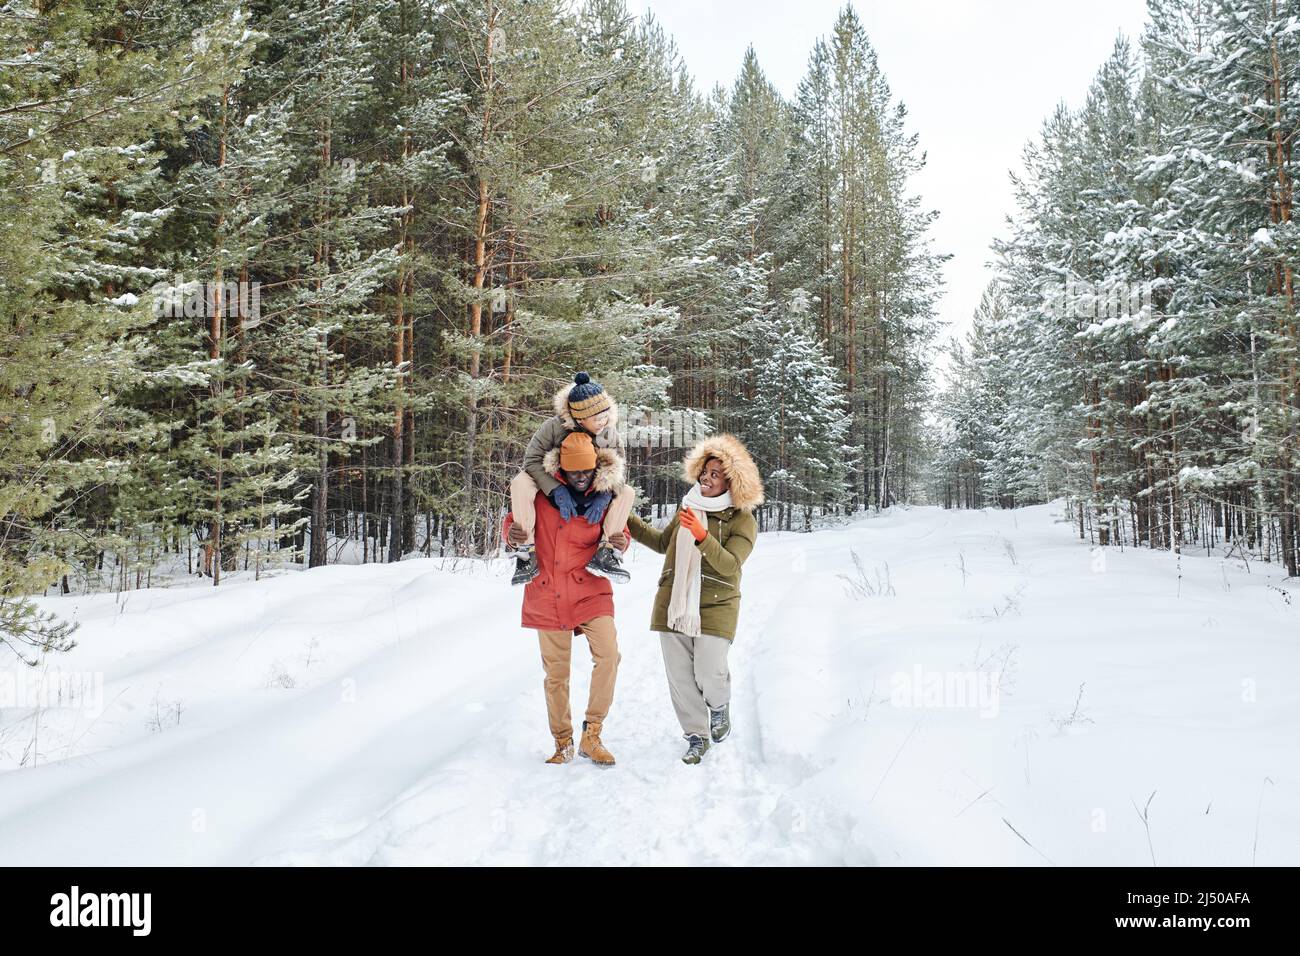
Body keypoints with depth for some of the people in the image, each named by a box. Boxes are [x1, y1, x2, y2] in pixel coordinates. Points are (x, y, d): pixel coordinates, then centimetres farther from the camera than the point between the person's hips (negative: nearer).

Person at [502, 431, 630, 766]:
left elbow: (619, 532, 11)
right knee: (555, 673, 7)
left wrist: (621, 542, -13)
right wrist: (511, 530, -16)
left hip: (590, 592, 0)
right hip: (548, 597, 1)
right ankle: (563, 743, 24)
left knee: (608, 655, -21)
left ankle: (591, 736, -8)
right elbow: (514, 520, 8)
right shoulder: (541, 492, -2)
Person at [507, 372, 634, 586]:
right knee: (520, 483, -34)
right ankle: (526, 551, -34)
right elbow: (532, 460, -25)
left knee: (627, 492, -17)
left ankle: (605, 552, -27)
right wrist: (557, 490, -37)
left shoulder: (610, 435, -13)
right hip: (551, 488, -3)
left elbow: (618, 470, -10)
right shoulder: (554, 427, -24)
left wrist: (604, 497, -31)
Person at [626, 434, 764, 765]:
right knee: (680, 675, 5)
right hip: (673, 604, 5)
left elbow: (730, 565, -20)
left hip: (715, 607, -5)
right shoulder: (689, 506, 10)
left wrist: (702, 536, -34)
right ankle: (696, 737, 22)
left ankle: (720, 705, 24)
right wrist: (628, 520, 21)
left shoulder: (742, 520, -7)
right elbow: (663, 543, 26)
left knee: (708, 673, -12)